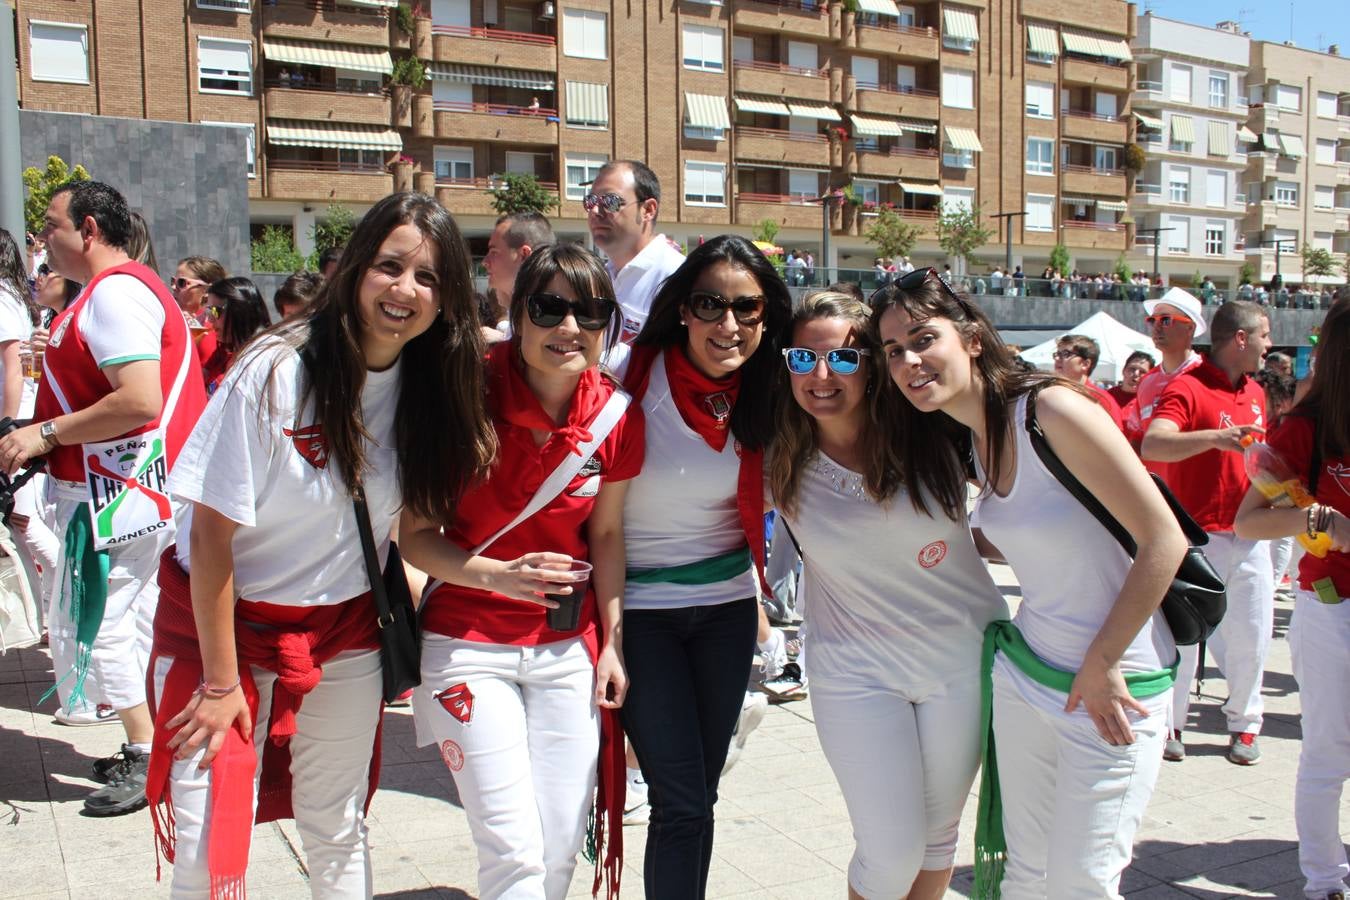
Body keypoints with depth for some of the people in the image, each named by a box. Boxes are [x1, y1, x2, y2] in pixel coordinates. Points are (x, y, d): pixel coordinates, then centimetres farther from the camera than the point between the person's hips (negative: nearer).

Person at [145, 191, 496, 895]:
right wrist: (221, 680, -13)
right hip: (226, 622, -4)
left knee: (338, 836, 15)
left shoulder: (431, 384, -6)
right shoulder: (277, 372, -21)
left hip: (345, 635, 4)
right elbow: (211, 530, -17)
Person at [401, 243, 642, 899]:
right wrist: (499, 575, -26)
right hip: (467, 643, -3)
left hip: (568, 647, 3)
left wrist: (612, 642, 5)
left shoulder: (616, 416, -5)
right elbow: (415, 537, -10)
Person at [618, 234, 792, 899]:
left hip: (727, 606, 5)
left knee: (698, 798, 14)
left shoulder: (759, 397, -2)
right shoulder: (634, 378, -16)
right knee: (681, 806, -4)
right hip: (640, 611, -4)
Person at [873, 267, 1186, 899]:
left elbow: (1164, 541, -19)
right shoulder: (961, 443, 4)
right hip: (1023, 674, 7)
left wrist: (1101, 666, -15)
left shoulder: (1052, 410, -20)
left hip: (1112, 683, -7)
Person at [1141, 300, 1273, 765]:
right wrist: (1215, 437, -39)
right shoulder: (1187, 387, -10)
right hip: (1198, 535, -7)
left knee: (1252, 637, 9)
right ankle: (1170, 723, 14)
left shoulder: (1256, 392, 16)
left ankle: (1243, 723, 25)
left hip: (1250, 535, 7)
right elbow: (1152, 446, -28)